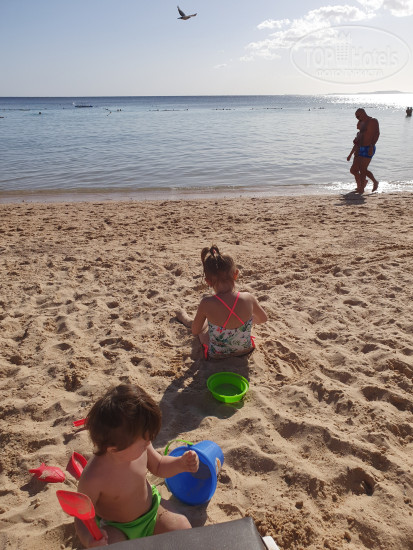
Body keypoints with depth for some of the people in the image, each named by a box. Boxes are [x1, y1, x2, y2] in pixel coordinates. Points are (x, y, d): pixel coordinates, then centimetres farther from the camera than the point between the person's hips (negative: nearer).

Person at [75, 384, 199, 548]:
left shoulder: (141, 446, -18)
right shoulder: (93, 478, -34)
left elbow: (159, 466, 2)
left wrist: (182, 463, -16)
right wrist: (89, 539, -40)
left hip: (151, 508, 4)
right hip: (116, 528, -4)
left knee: (183, 528, -11)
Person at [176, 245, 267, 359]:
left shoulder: (206, 304, -29)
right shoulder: (248, 298, -23)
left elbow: (195, 331, -10)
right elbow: (263, 318, -1)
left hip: (216, 355, -1)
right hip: (245, 350, 2)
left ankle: (187, 321, 62)